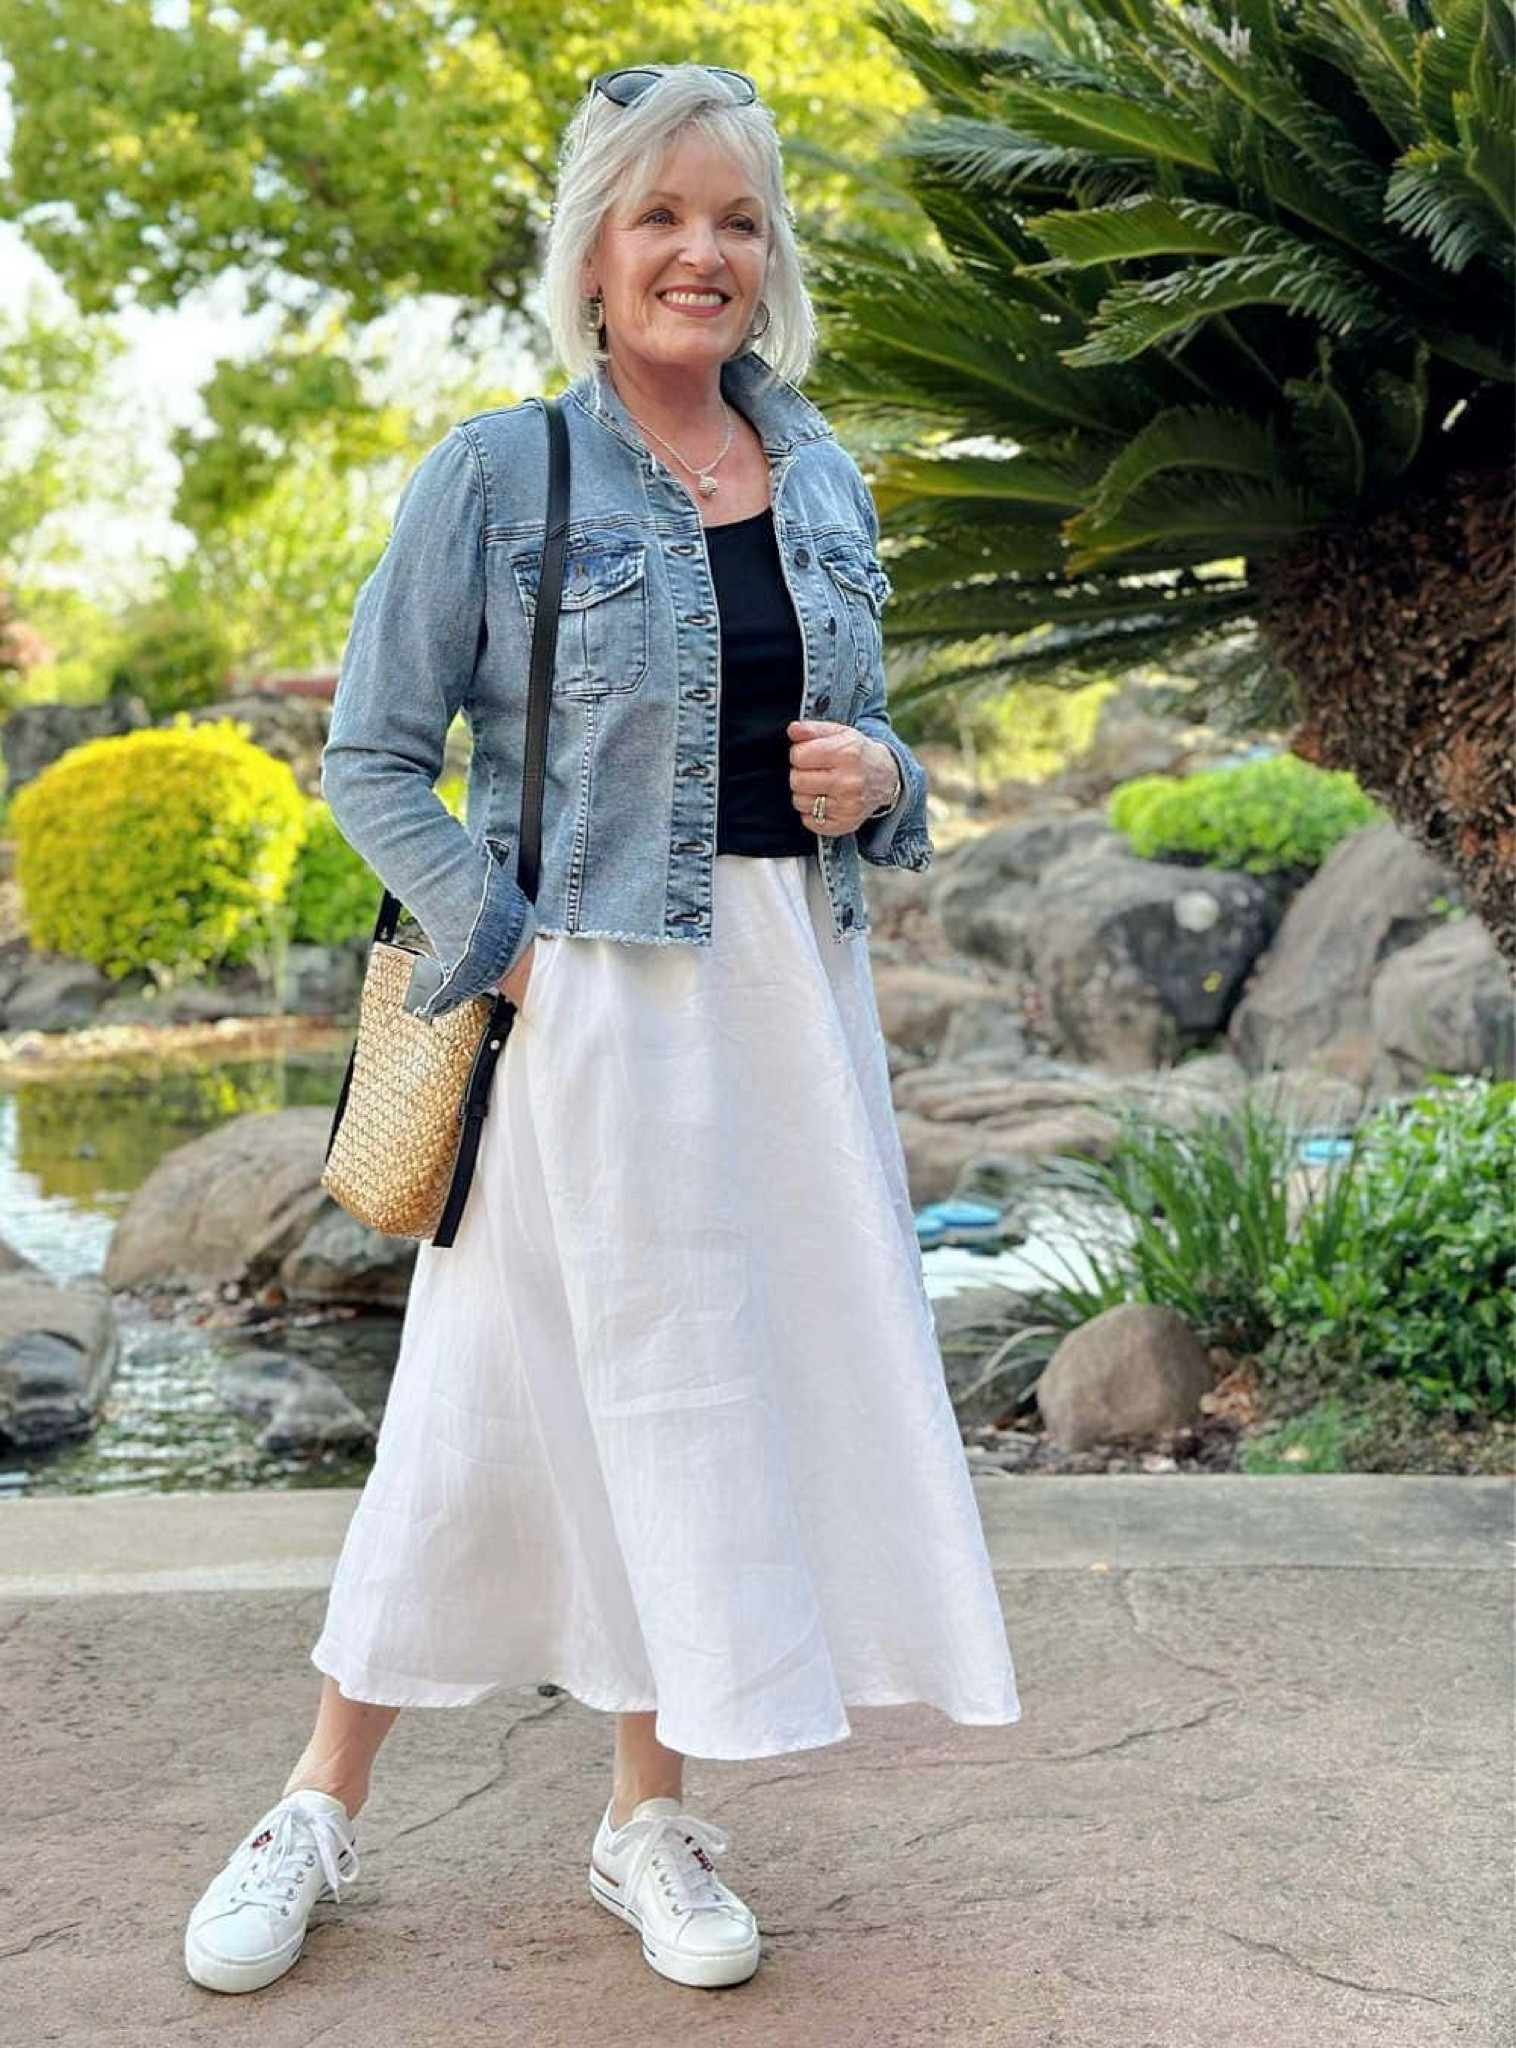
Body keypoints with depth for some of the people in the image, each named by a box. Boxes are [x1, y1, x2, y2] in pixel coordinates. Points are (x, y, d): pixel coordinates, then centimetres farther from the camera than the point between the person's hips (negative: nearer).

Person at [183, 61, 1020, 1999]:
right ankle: (321, 1809, 21)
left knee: (735, 1383, 10)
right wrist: (508, 948, -13)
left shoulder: (823, 481, 11)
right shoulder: (499, 473, -5)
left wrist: (877, 781, -2)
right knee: (487, 1401, 1)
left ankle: (649, 1816, 27)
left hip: (791, 997, 5)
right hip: (586, 1001, -5)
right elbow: (370, 761, -4)